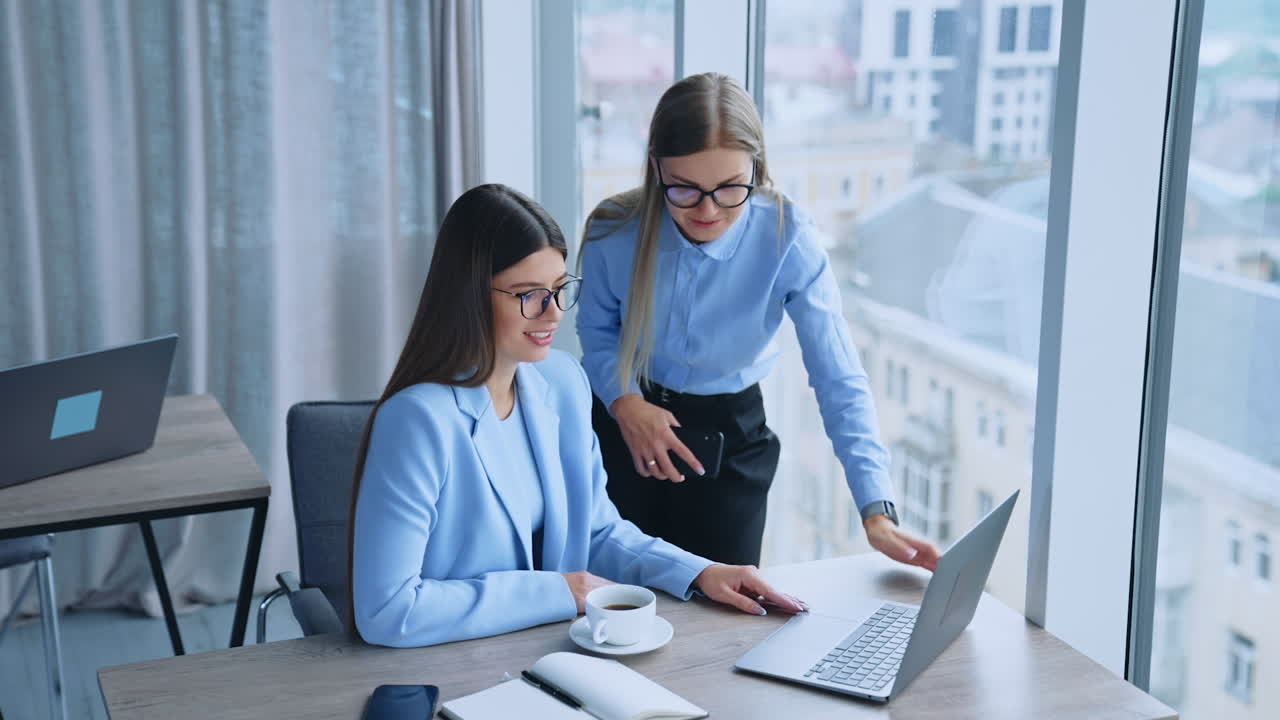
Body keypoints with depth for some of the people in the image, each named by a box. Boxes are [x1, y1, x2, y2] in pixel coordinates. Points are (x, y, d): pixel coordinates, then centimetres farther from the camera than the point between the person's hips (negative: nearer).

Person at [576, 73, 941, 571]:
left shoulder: (788, 239, -25)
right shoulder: (613, 229, -21)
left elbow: (839, 380, -26)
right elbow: (596, 328, -2)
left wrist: (876, 512, -34)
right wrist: (624, 400, -23)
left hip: (729, 432, 0)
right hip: (622, 419, 1)